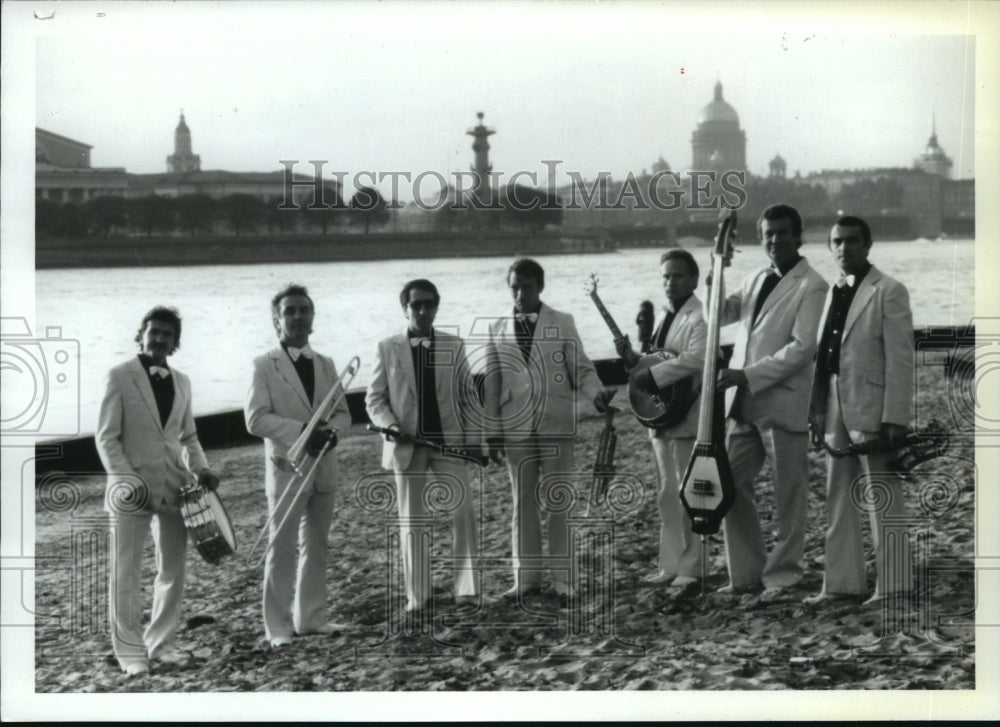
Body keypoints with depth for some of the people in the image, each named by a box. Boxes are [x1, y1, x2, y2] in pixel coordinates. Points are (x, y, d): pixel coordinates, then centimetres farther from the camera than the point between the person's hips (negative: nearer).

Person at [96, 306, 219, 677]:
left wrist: (200, 468, 1)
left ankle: (160, 642, 23)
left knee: (173, 571, 10)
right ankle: (130, 650, 10)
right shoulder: (119, 377, -3)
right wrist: (127, 479, -17)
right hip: (134, 489, -5)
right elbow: (107, 437, -6)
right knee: (127, 575, 0)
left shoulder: (182, 381, 13)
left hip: (173, 488, 5)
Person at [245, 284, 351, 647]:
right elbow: (255, 418, -13)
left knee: (316, 546, 12)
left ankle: (311, 617, 22)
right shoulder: (265, 365, -4)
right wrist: (302, 432, -22)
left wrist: (331, 430, -12)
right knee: (281, 548, 0)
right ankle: (278, 626, 6)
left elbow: (343, 412, 12)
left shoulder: (326, 365, 12)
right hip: (286, 467, -5)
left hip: (323, 467, 5)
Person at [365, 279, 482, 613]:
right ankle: (417, 595, 12)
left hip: (449, 442, 0)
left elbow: (467, 396, 5)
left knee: (465, 511, -10)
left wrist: (474, 440, -1)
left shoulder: (453, 346, 6)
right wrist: (390, 425, -13)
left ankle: (466, 587, -2)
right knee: (410, 520, 5)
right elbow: (375, 398, 5)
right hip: (407, 445, 0)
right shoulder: (387, 349, 3)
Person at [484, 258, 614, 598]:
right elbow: (492, 383, 9)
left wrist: (596, 392, -19)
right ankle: (527, 575, 16)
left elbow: (581, 368, 2)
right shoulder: (498, 330, 9)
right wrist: (492, 431, 5)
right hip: (516, 428, 2)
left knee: (557, 501, 1)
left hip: (556, 426, -2)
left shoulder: (563, 323, 4)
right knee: (523, 502, 7)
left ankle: (562, 576, 8)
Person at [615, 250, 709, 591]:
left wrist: (650, 374, -25)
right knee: (667, 495, 12)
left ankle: (690, 568, 3)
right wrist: (631, 356, 5)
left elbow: (696, 358, -29)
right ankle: (670, 565, 19)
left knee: (687, 495, -4)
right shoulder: (667, 317, 17)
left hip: (687, 415, -9)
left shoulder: (699, 317, -12)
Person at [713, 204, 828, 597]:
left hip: (783, 403, -7)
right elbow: (721, 314, 11)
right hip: (742, 403, 7)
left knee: (788, 494, 3)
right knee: (730, 486, 7)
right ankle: (747, 572, 17)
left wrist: (748, 375, -18)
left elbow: (802, 346, -14)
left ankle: (782, 574, 14)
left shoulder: (811, 286, -5)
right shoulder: (754, 280, 17)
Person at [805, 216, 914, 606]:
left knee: (883, 500, 0)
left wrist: (895, 417, -17)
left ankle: (891, 584, 8)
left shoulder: (889, 292, -7)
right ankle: (842, 581, 20)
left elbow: (900, 358, -12)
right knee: (839, 500, 12)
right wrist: (817, 407, 7)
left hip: (872, 411, -7)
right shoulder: (833, 292, 14)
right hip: (836, 411, 7)